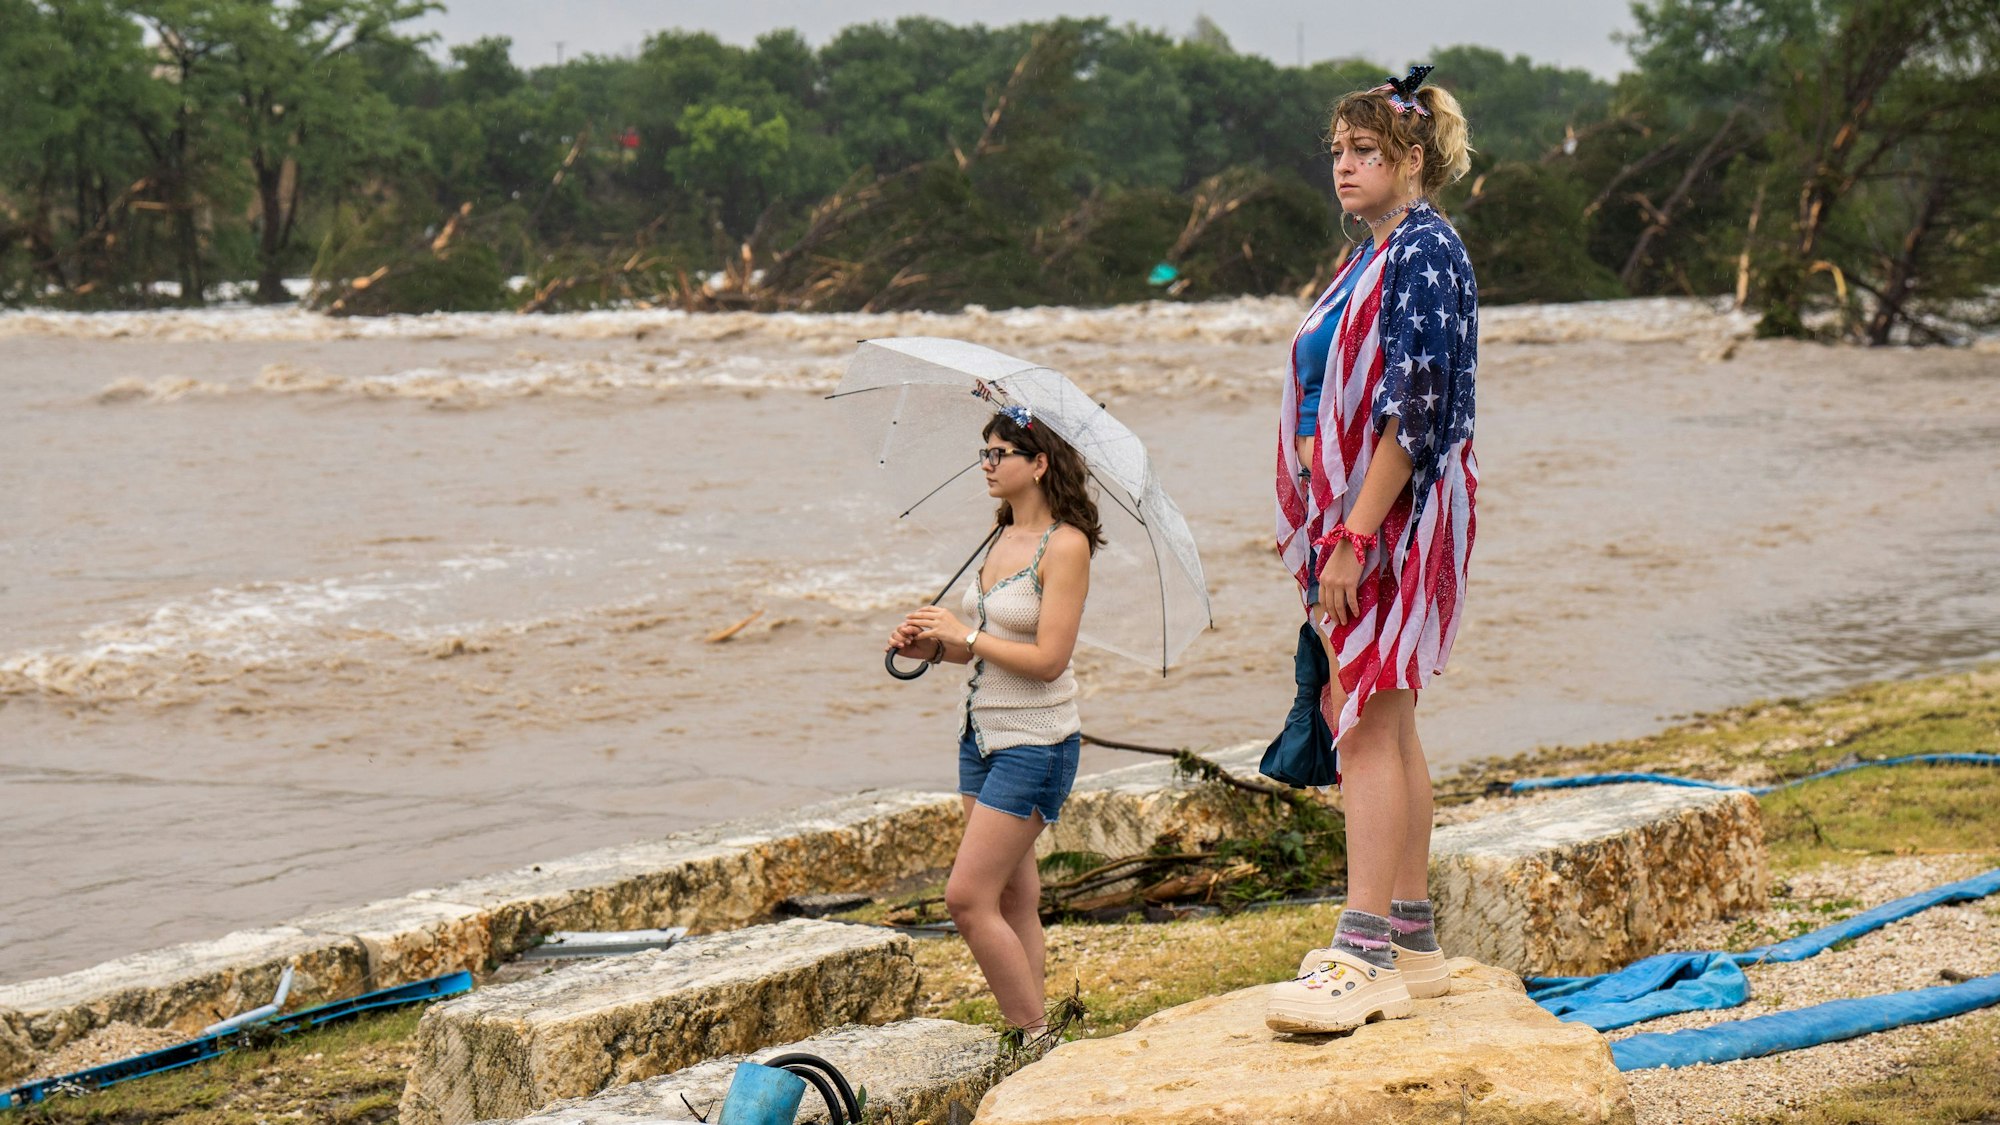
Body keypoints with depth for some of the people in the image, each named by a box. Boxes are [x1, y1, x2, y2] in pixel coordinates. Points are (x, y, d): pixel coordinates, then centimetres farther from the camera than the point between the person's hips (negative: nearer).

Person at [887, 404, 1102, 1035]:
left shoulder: (1065, 544, -14)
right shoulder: (1003, 539, 11)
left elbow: (1048, 658, -20)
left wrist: (964, 634, -15)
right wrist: (933, 647, 0)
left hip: (1033, 741, -9)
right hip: (981, 733, 9)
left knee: (967, 898, -11)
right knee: (1013, 898, 10)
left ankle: (1036, 1037, -2)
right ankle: (1027, 1027, 16)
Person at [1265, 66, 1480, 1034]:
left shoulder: (1423, 251, -13)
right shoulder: (1379, 254, 18)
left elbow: (1415, 409, -21)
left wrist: (1354, 535, -23)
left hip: (1396, 513, -10)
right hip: (1361, 516, 10)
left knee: (1369, 728, -12)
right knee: (1383, 726, 12)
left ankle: (1361, 955, -12)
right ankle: (1410, 941, 19)